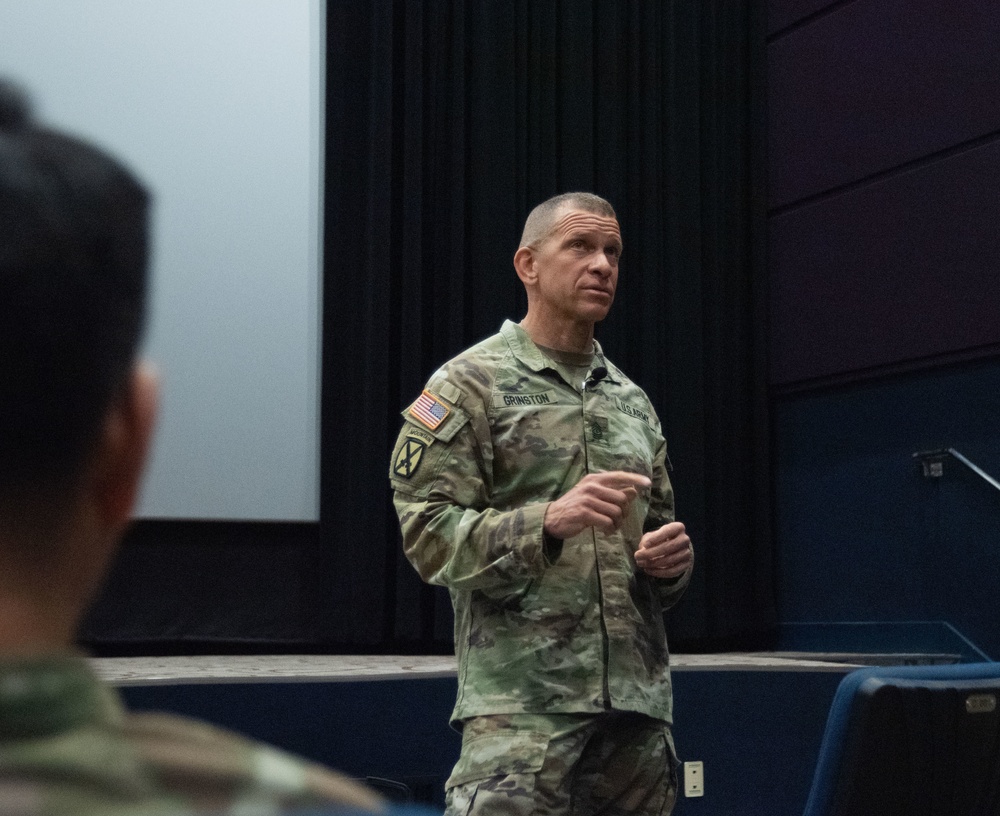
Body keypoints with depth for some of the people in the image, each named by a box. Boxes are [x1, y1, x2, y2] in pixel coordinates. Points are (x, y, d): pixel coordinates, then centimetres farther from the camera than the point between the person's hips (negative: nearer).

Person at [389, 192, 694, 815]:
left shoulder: (633, 402, 19)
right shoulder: (469, 384, 0)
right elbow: (428, 535, -9)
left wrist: (673, 560, 1)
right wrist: (548, 520, -23)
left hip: (638, 697, 6)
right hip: (523, 702, -6)